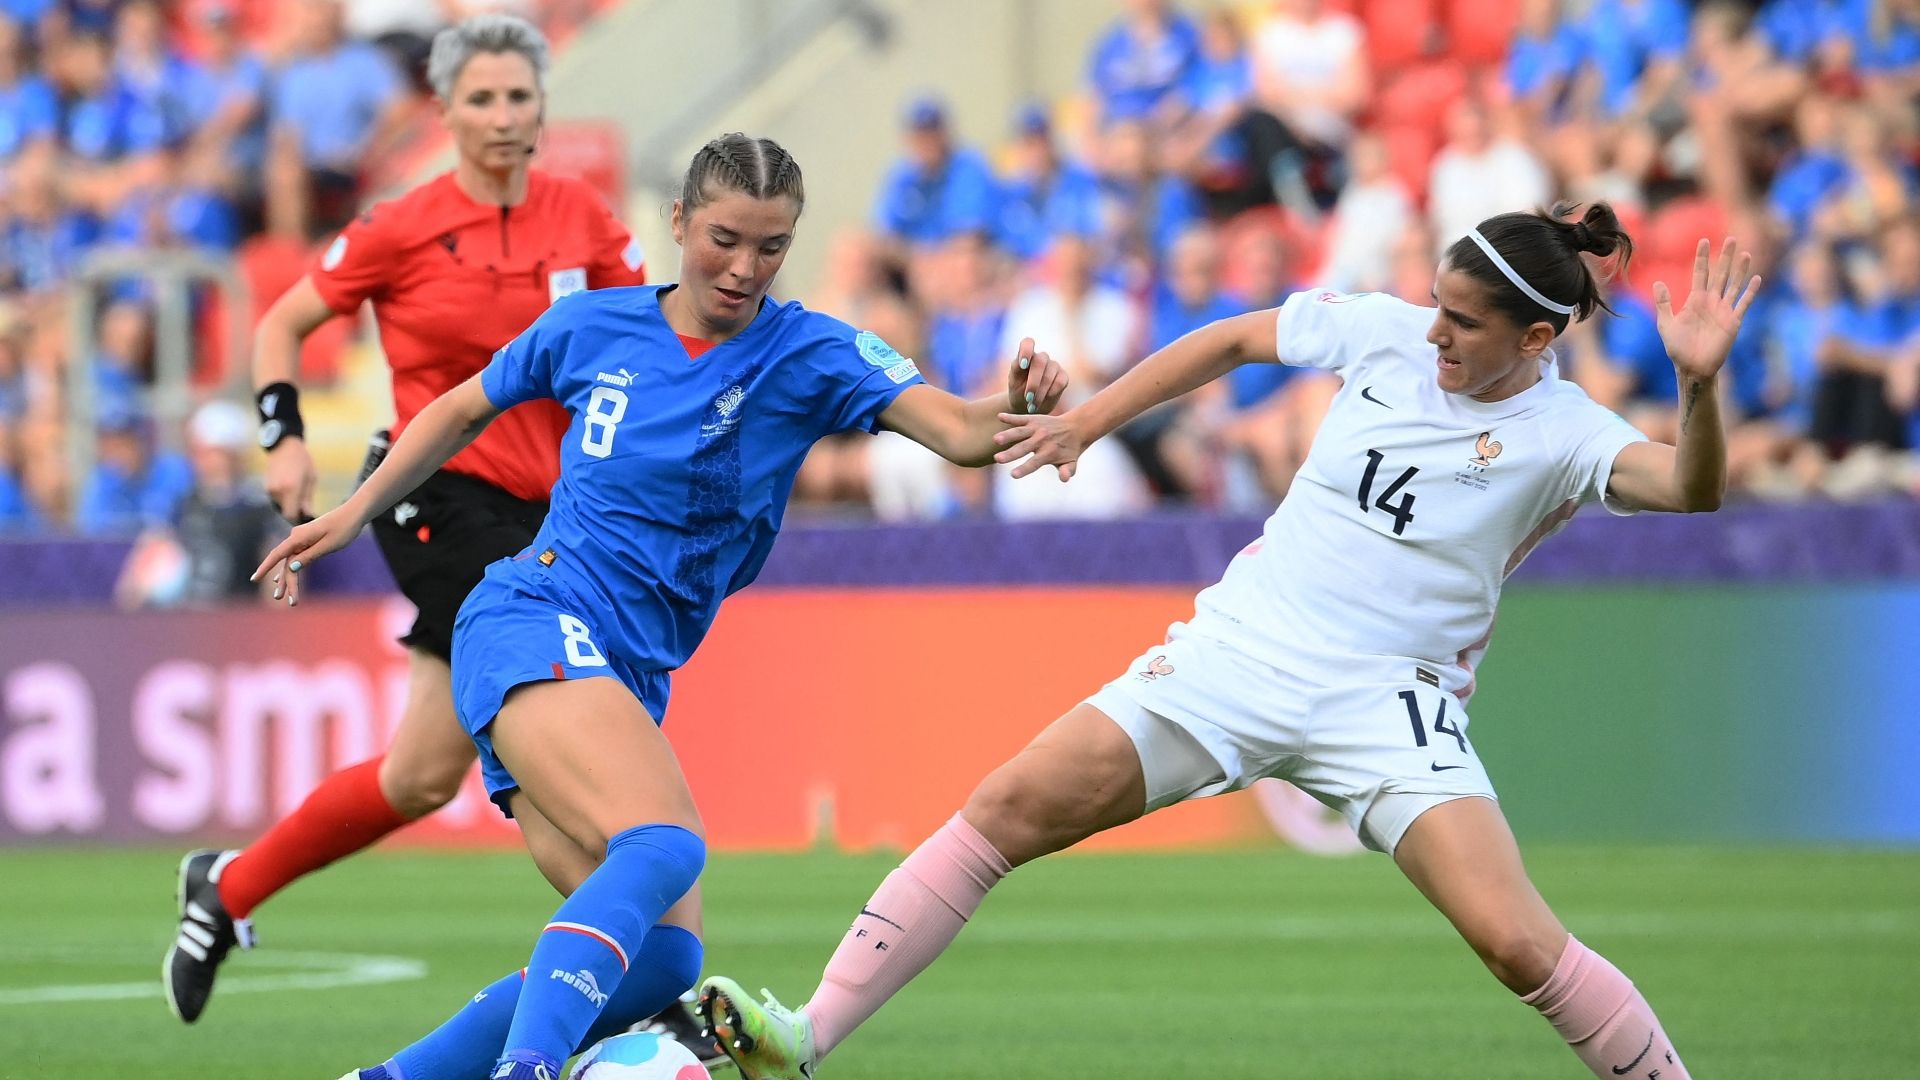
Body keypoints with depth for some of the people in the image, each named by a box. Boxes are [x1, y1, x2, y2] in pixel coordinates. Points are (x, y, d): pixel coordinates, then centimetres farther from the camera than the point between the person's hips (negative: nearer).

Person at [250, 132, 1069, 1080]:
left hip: (627, 679, 5)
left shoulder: (809, 355, 2)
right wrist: (354, 512, 18)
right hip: (536, 623, -5)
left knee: (659, 958, -7)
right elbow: (464, 410, 20)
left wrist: (1013, 407, -35)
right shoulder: (591, 327, 2)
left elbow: (958, 432, -14)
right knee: (665, 846, -32)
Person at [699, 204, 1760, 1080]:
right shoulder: (1385, 332, 1)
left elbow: (1690, 489, -29)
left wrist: (1698, 383, -46)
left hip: (1387, 703, -3)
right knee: (1005, 811, -8)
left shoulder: (1562, 436, -10)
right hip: (1241, 647, 4)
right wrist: (1085, 422, 17)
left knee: (1515, 940, -23)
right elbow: (1234, 338, 18)